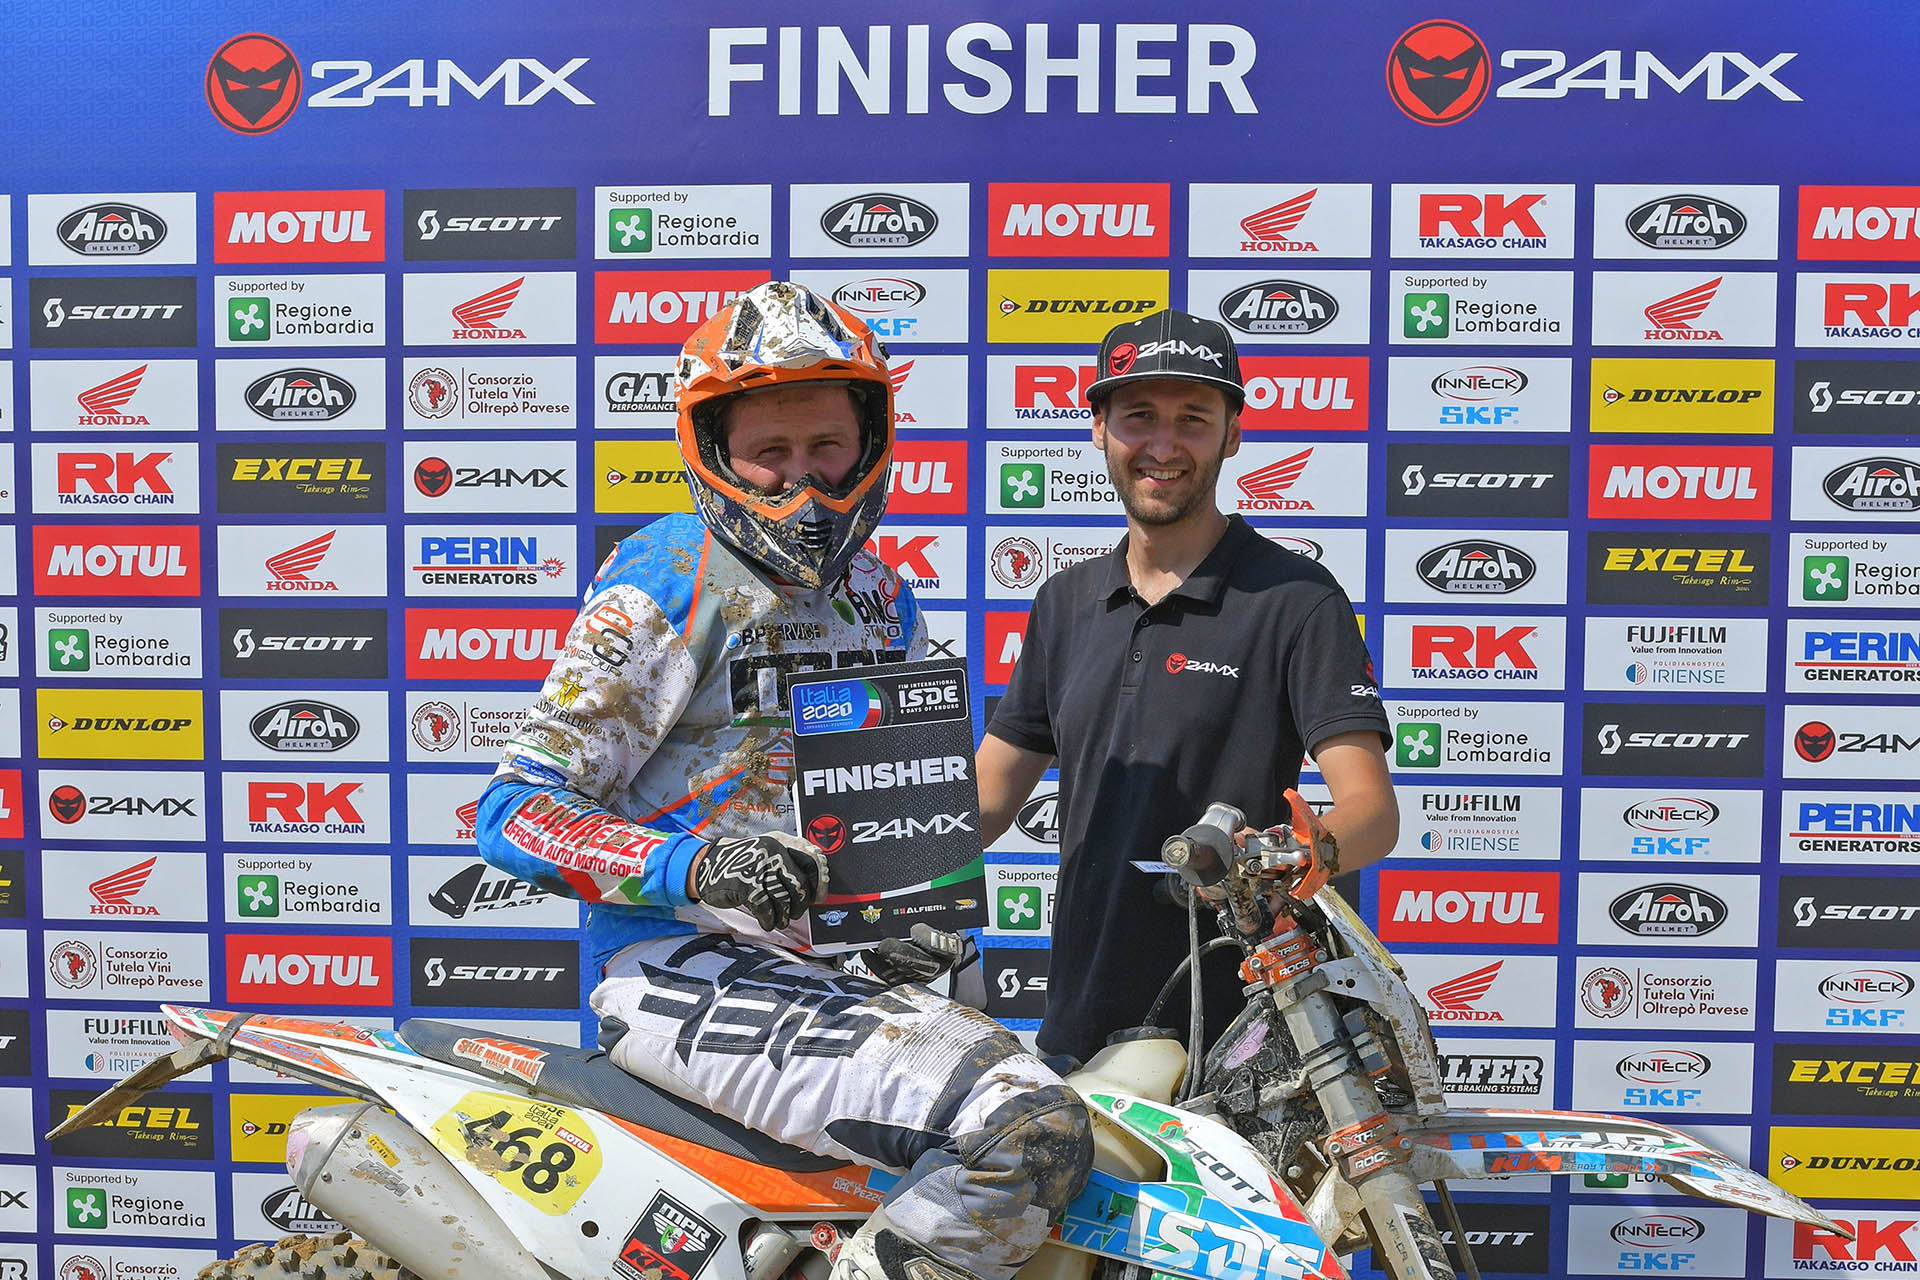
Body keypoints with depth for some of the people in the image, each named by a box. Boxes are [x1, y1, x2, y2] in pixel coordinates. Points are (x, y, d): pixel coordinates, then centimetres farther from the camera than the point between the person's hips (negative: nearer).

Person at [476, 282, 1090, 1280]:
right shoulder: (667, 581, -6)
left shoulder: (879, 596, 15)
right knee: (1030, 1131, -25)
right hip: (683, 965, -8)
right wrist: (696, 866, -26)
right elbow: (515, 810, -10)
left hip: (835, 963, 8)